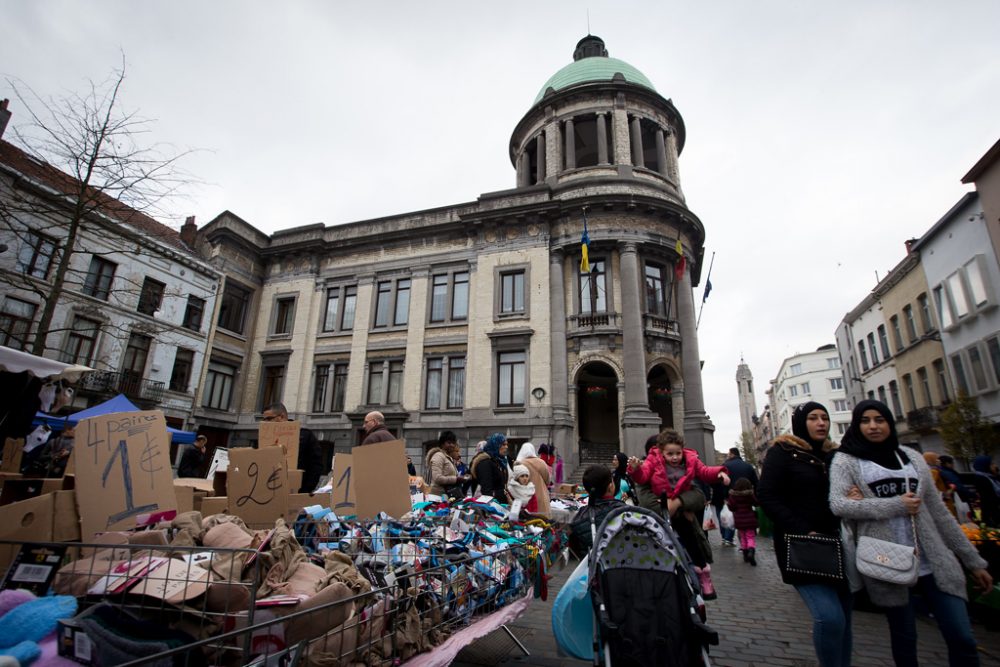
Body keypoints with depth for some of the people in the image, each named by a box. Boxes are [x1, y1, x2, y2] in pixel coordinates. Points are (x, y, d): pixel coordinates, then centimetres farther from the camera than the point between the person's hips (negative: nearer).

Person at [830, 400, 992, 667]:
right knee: (904, 637, 10)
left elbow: (938, 511, 13)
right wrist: (896, 505, -15)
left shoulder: (911, 457, 11)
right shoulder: (845, 461, -1)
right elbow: (838, 504, -15)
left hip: (933, 561, 3)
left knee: (962, 638, 2)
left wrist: (973, 560, 12)